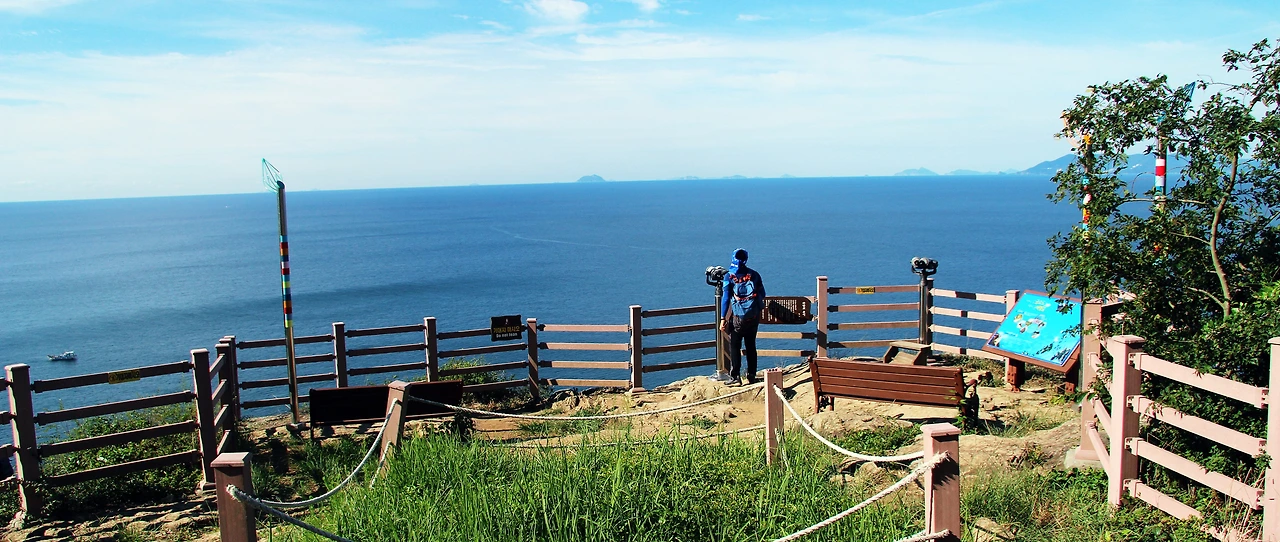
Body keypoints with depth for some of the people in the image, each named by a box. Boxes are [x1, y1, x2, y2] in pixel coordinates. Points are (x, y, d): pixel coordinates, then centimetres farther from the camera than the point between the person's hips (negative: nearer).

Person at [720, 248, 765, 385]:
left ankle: (735, 376, -2)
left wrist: (723, 318, -7)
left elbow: (726, 298, -8)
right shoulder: (754, 274, 4)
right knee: (751, 346, 11)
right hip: (754, 316, 3)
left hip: (738, 317, -3)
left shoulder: (729, 276, -4)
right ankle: (751, 376, 14)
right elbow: (762, 294, 9)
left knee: (734, 346, 3)